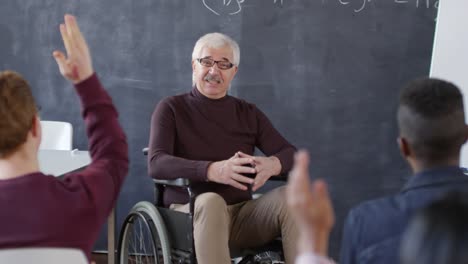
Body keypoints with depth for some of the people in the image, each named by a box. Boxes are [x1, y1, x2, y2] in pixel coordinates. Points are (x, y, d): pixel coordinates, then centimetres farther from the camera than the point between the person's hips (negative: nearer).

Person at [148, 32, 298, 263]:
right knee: (210, 201, -37)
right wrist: (212, 170, -30)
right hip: (191, 213, -3)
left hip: (241, 214, 4)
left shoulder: (249, 114, 14)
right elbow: (156, 164, -13)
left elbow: (291, 154, 7)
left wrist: (272, 164, -20)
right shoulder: (171, 109, 3)